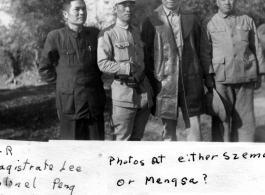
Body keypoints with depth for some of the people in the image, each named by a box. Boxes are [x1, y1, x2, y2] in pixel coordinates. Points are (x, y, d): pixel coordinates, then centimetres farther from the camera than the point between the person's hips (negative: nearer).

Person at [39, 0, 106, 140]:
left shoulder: (95, 34, 2)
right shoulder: (55, 37, -7)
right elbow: (44, 69, 3)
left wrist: (95, 80, 11)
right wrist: (62, 84, 2)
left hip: (95, 102, 3)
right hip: (69, 102, -3)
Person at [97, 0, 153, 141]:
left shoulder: (137, 32, 16)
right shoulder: (107, 34, -5)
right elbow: (102, 64, -12)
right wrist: (127, 68, -22)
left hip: (143, 91, 6)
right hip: (123, 92, -6)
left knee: (136, 138, 12)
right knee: (122, 140, -3)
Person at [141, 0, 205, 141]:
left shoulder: (191, 19, 8)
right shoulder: (151, 22, 1)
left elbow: (199, 51, 12)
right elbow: (146, 56, 3)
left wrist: (200, 80, 7)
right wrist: (150, 85, 0)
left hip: (190, 81, 2)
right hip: (165, 83, -1)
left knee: (194, 128, 0)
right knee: (168, 130, 6)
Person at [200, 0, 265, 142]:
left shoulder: (248, 21, 12)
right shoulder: (208, 24, 6)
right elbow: (204, 52, 1)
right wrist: (208, 75, -8)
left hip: (245, 77, 2)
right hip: (220, 78, -2)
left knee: (244, 118, 4)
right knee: (221, 118, 0)